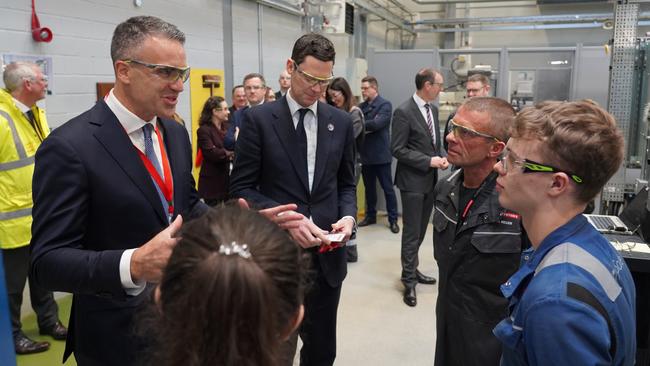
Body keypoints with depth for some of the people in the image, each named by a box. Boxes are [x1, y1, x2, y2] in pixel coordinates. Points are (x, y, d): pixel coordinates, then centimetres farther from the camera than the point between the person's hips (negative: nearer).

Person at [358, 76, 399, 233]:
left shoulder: (385, 105, -8)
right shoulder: (361, 106, 10)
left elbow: (377, 123, -22)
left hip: (381, 154, -5)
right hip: (366, 154, 6)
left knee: (387, 188, 2)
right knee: (369, 187, 15)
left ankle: (393, 220, 10)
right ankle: (370, 215, 28)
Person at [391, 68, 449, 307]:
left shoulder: (433, 109, 9)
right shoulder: (404, 112, -15)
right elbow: (397, 149, -17)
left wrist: (441, 157, -1)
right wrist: (429, 161, -19)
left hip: (430, 179, 8)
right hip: (413, 181, -7)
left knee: (421, 231, 16)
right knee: (412, 232, 1)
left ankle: (411, 269, 32)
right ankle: (409, 281, 13)